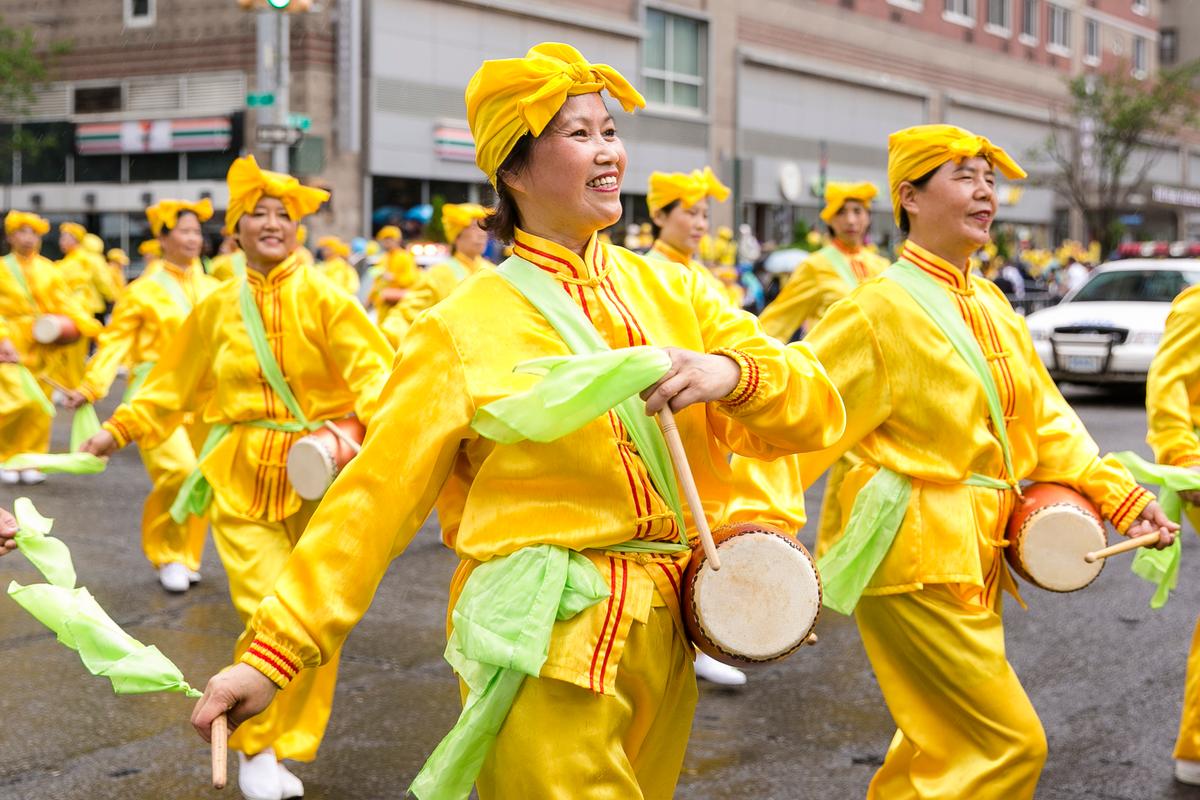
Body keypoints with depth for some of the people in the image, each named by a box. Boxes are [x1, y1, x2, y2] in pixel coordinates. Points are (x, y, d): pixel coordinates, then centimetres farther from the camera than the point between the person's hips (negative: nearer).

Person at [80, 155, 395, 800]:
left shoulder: (322, 297, -1)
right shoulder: (219, 307, 8)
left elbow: (371, 370, -11)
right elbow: (174, 382, 18)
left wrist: (371, 421, -30)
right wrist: (119, 428, 11)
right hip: (242, 475, 0)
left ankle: (286, 748, 21)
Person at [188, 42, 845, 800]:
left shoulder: (672, 292, 5)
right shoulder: (464, 329, -7)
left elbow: (819, 409, 0)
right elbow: (373, 500, -7)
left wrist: (732, 373, -22)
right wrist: (271, 655, -11)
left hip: (663, 643, 5)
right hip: (547, 652, -5)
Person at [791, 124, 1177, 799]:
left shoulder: (993, 307, 12)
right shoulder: (881, 307, -12)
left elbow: (1044, 418, 16)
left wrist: (1118, 494, 7)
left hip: (974, 556, 8)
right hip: (913, 556, -8)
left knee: (944, 740, 17)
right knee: (1007, 745, -8)